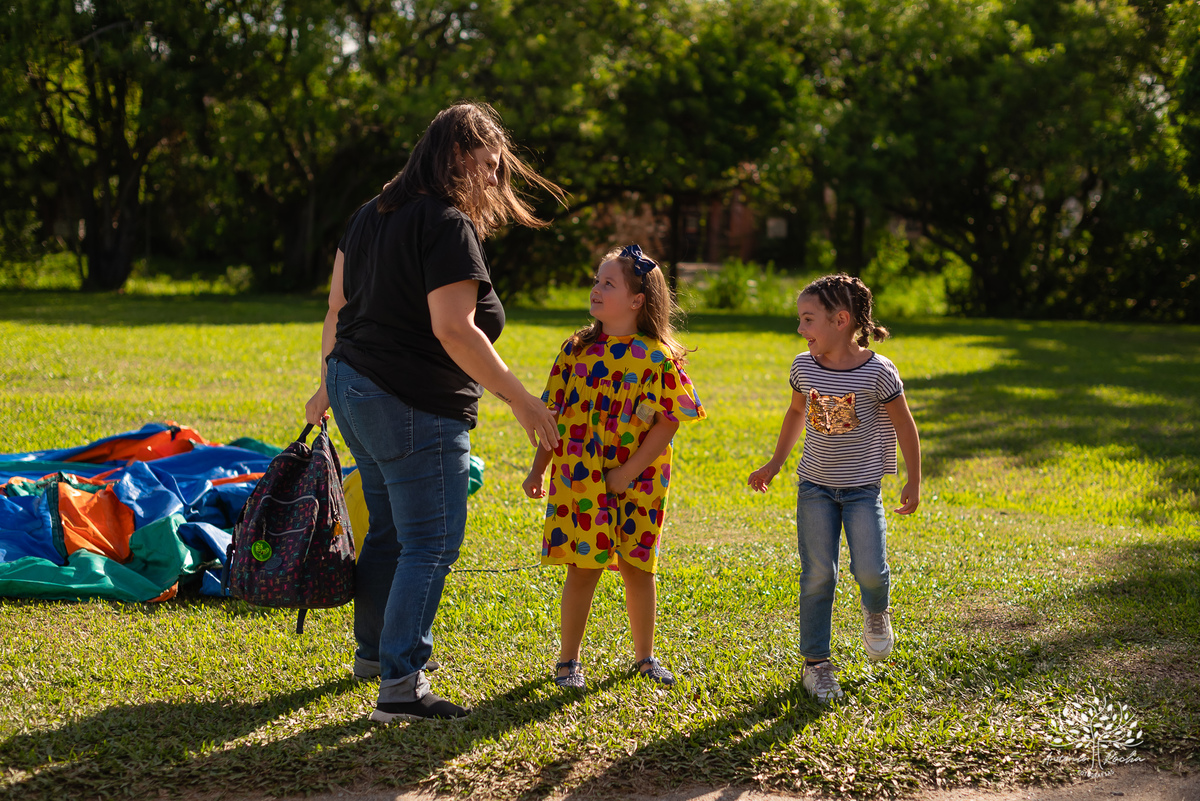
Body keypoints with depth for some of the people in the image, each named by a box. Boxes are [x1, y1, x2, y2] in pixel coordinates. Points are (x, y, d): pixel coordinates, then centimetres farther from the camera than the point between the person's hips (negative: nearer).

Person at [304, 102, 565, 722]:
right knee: (431, 543, -5)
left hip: (354, 389, 10)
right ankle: (399, 685, -8)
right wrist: (521, 400, -20)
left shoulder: (373, 213, 12)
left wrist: (328, 383, 23)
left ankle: (374, 650, 36)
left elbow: (339, 306, 15)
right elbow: (453, 329, -24)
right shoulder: (449, 226, -17)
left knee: (388, 528, 23)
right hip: (413, 409, -10)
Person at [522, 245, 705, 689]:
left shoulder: (658, 357, -6)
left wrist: (628, 472, -15)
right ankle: (568, 660, 12)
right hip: (579, 481, 1)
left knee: (637, 568, 7)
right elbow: (556, 413, 10)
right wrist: (538, 469, 8)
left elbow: (667, 422, -10)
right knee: (583, 565, 0)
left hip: (636, 484, -1)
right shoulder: (577, 348, 5)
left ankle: (644, 655, 25)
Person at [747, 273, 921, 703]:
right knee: (818, 575, -1)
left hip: (862, 486, -3)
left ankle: (876, 610, 24)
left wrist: (914, 482, -1)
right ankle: (816, 662, 11)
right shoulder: (804, 367, -3)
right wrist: (774, 464, 19)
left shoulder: (877, 372, -15)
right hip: (816, 486, 3)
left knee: (870, 571, -12)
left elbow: (904, 426, -4)